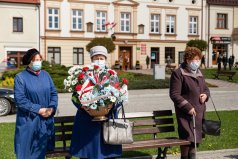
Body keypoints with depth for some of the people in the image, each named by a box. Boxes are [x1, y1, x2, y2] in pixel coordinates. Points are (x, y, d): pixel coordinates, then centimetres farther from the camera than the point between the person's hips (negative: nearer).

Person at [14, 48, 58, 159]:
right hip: (29, 121, -4)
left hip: (46, 119, 4)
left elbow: (53, 93, 8)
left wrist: (52, 108, -9)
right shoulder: (20, 77, -6)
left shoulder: (45, 75, 9)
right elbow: (20, 99, -13)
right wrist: (38, 109, -16)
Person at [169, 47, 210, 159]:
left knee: (196, 137, 13)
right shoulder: (178, 73, -8)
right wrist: (188, 107, -17)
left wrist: (205, 95, 2)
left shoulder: (199, 73, 16)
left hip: (199, 111, 7)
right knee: (187, 137, -5)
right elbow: (174, 94, -13)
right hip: (186, 112, -7)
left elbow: (205, 88, 27)